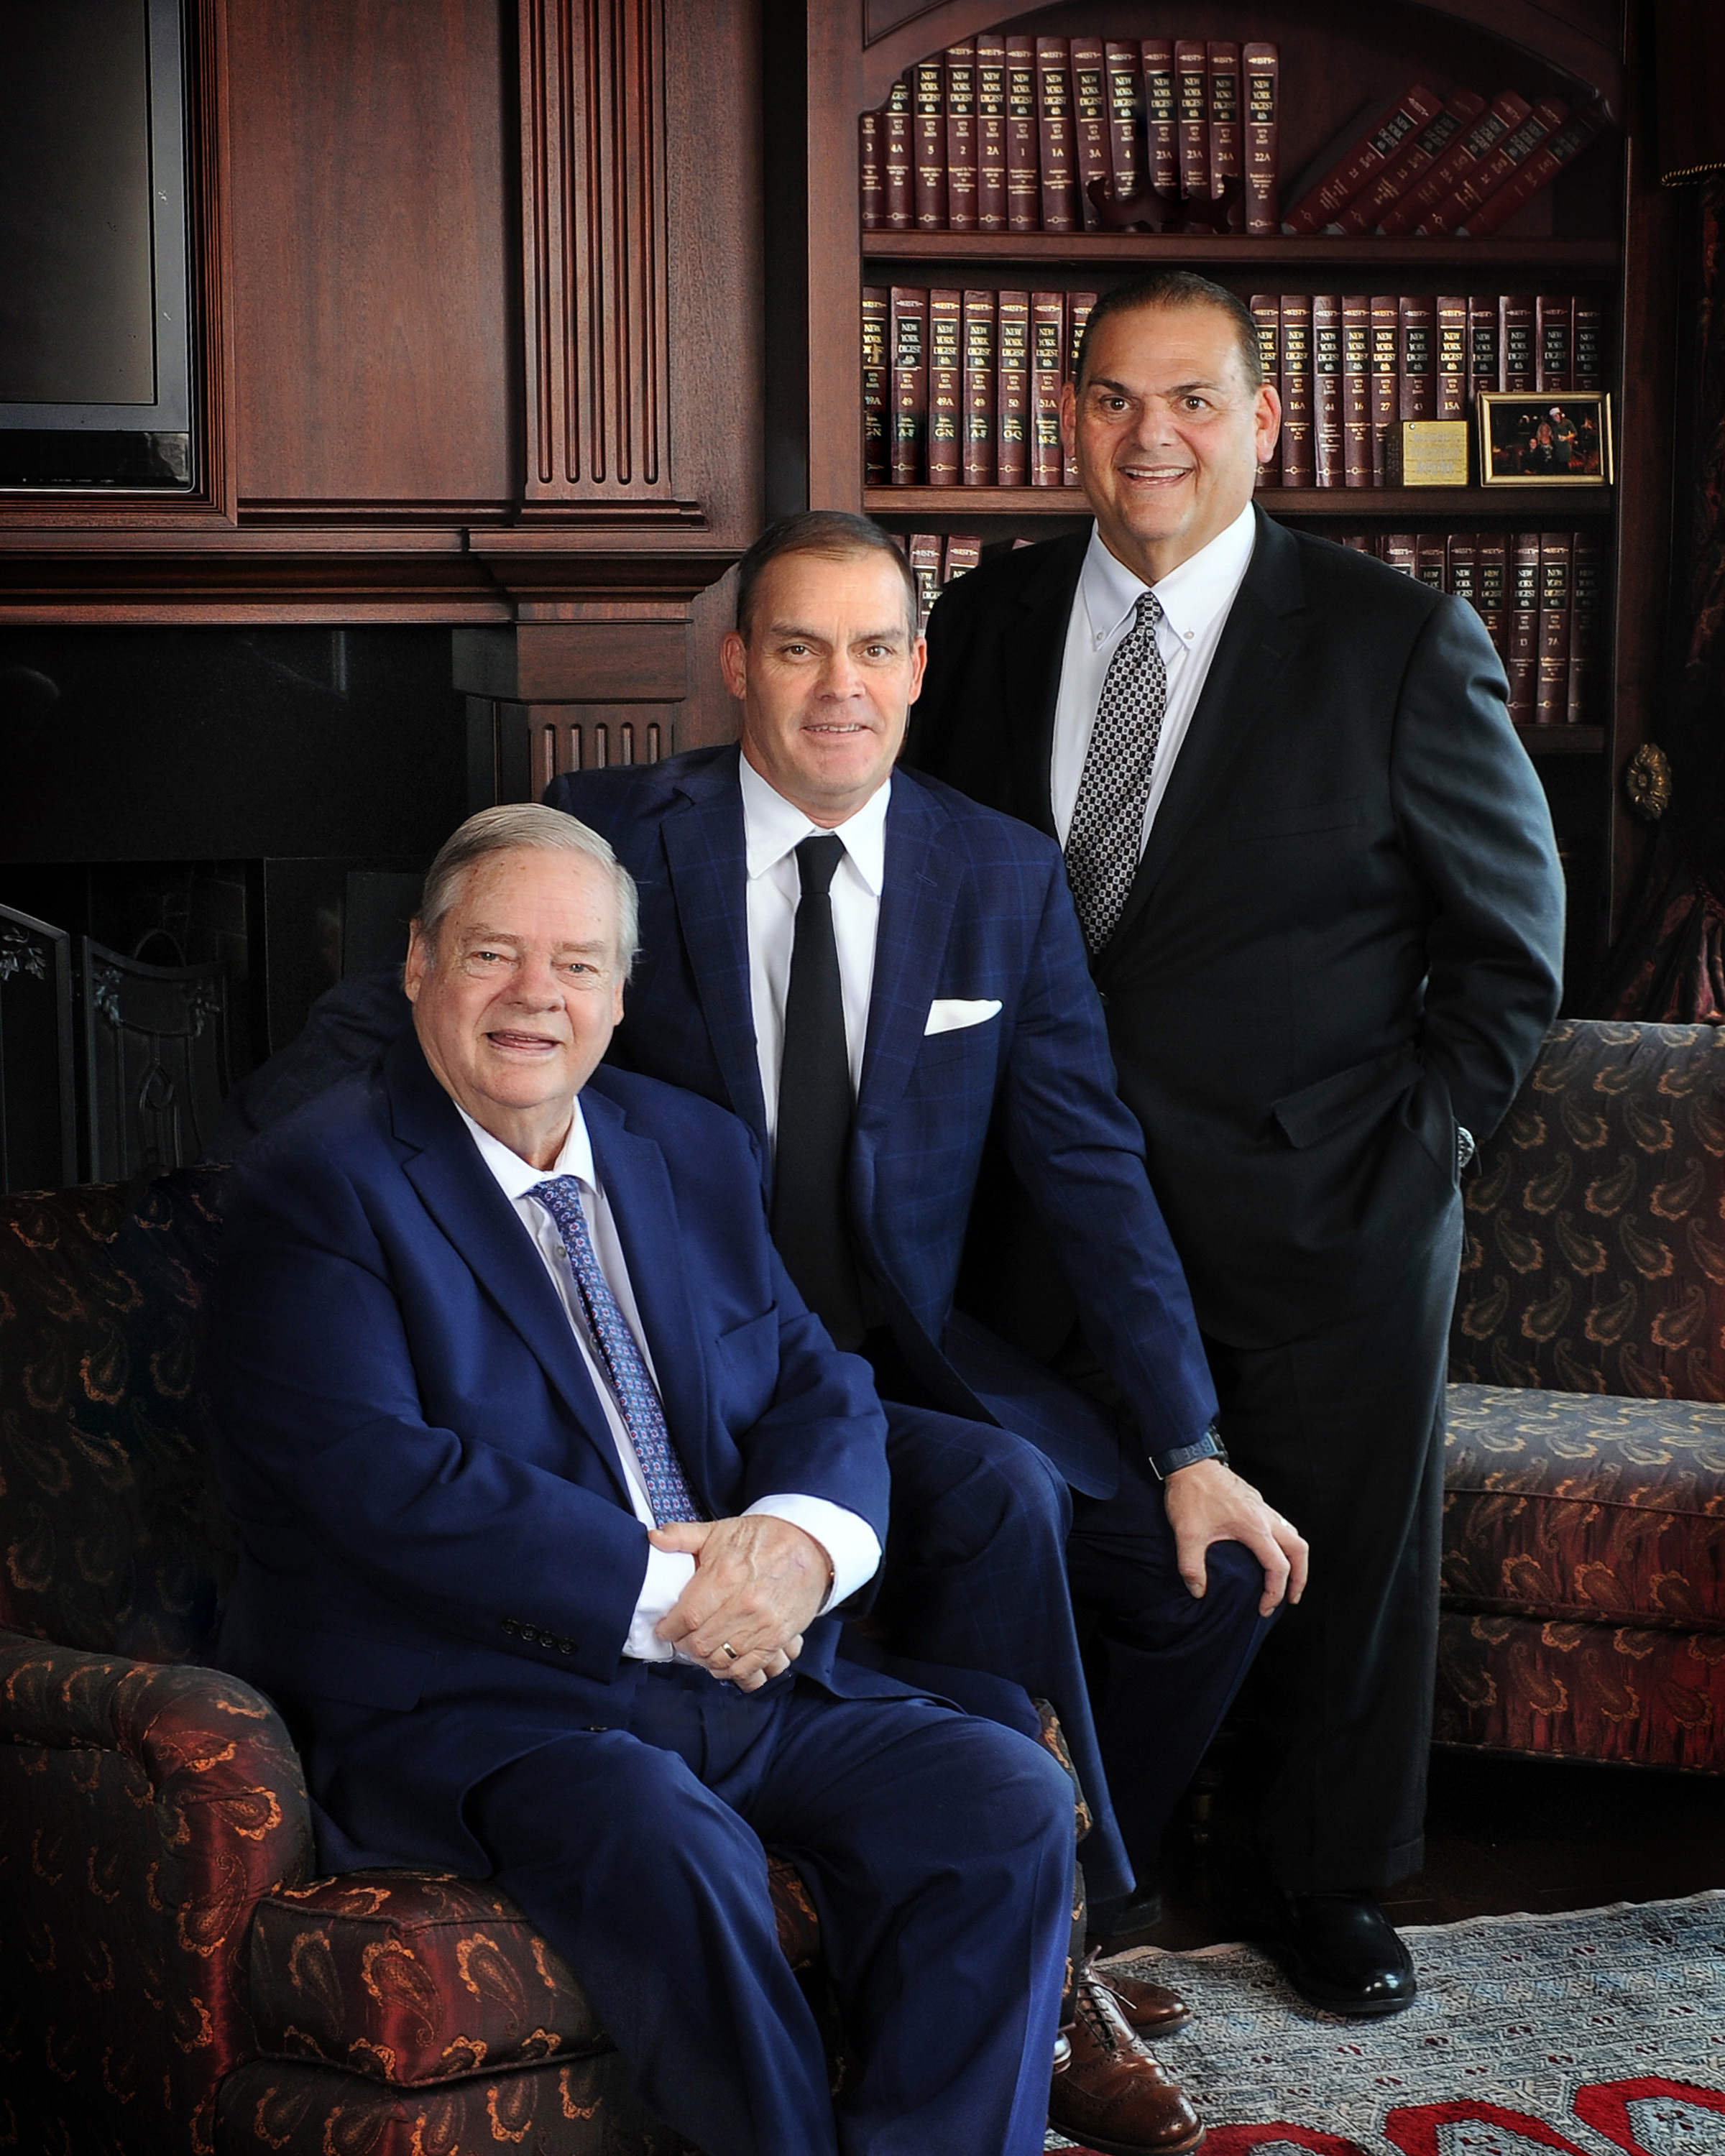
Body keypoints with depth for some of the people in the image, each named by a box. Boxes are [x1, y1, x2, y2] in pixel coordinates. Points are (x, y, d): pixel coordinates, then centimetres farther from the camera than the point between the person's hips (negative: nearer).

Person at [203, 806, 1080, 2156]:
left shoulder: (698, 1153, 17)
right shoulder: (322, 1185, -4)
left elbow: (821, 1387, 13)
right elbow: (375, 1478, -16)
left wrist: (800, 1537, -12)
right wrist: (661, 1586, -18)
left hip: (743, 1676, 6)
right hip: (464, 1709, -6)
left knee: (1009, 1798, -15)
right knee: (671, 1848, -34)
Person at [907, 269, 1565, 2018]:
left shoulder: (1400, 645, -8)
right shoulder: (989, 622, 3)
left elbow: (1510, 929, 0)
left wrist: (1420, 1134, -5)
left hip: (1321, 1212, -2)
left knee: (1342, 1562, 11)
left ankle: (1330, 1889, 32)